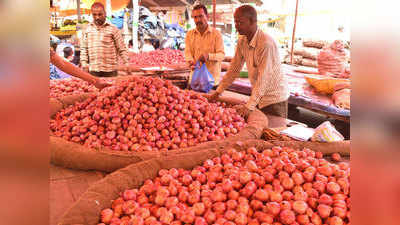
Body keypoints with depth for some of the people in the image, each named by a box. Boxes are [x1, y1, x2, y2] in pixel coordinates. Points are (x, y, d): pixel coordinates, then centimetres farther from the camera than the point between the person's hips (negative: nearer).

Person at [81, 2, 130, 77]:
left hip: (110, 70, -2)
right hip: (93, 69, 3)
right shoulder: (88, 29, 9)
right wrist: (84, 63, 1)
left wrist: (126, 63, -8)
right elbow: (84, 48, 12)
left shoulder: (113, 29, 0)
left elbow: (122, 48, 0)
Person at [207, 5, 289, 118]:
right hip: (258, 97, 7)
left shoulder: (266, 43, -24)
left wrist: (249, 106, -29)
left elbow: (263, 79, -27)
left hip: (274, 99, -7)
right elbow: (234, 69, 7)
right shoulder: (242, 42, 0)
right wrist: (218, 92, 3)